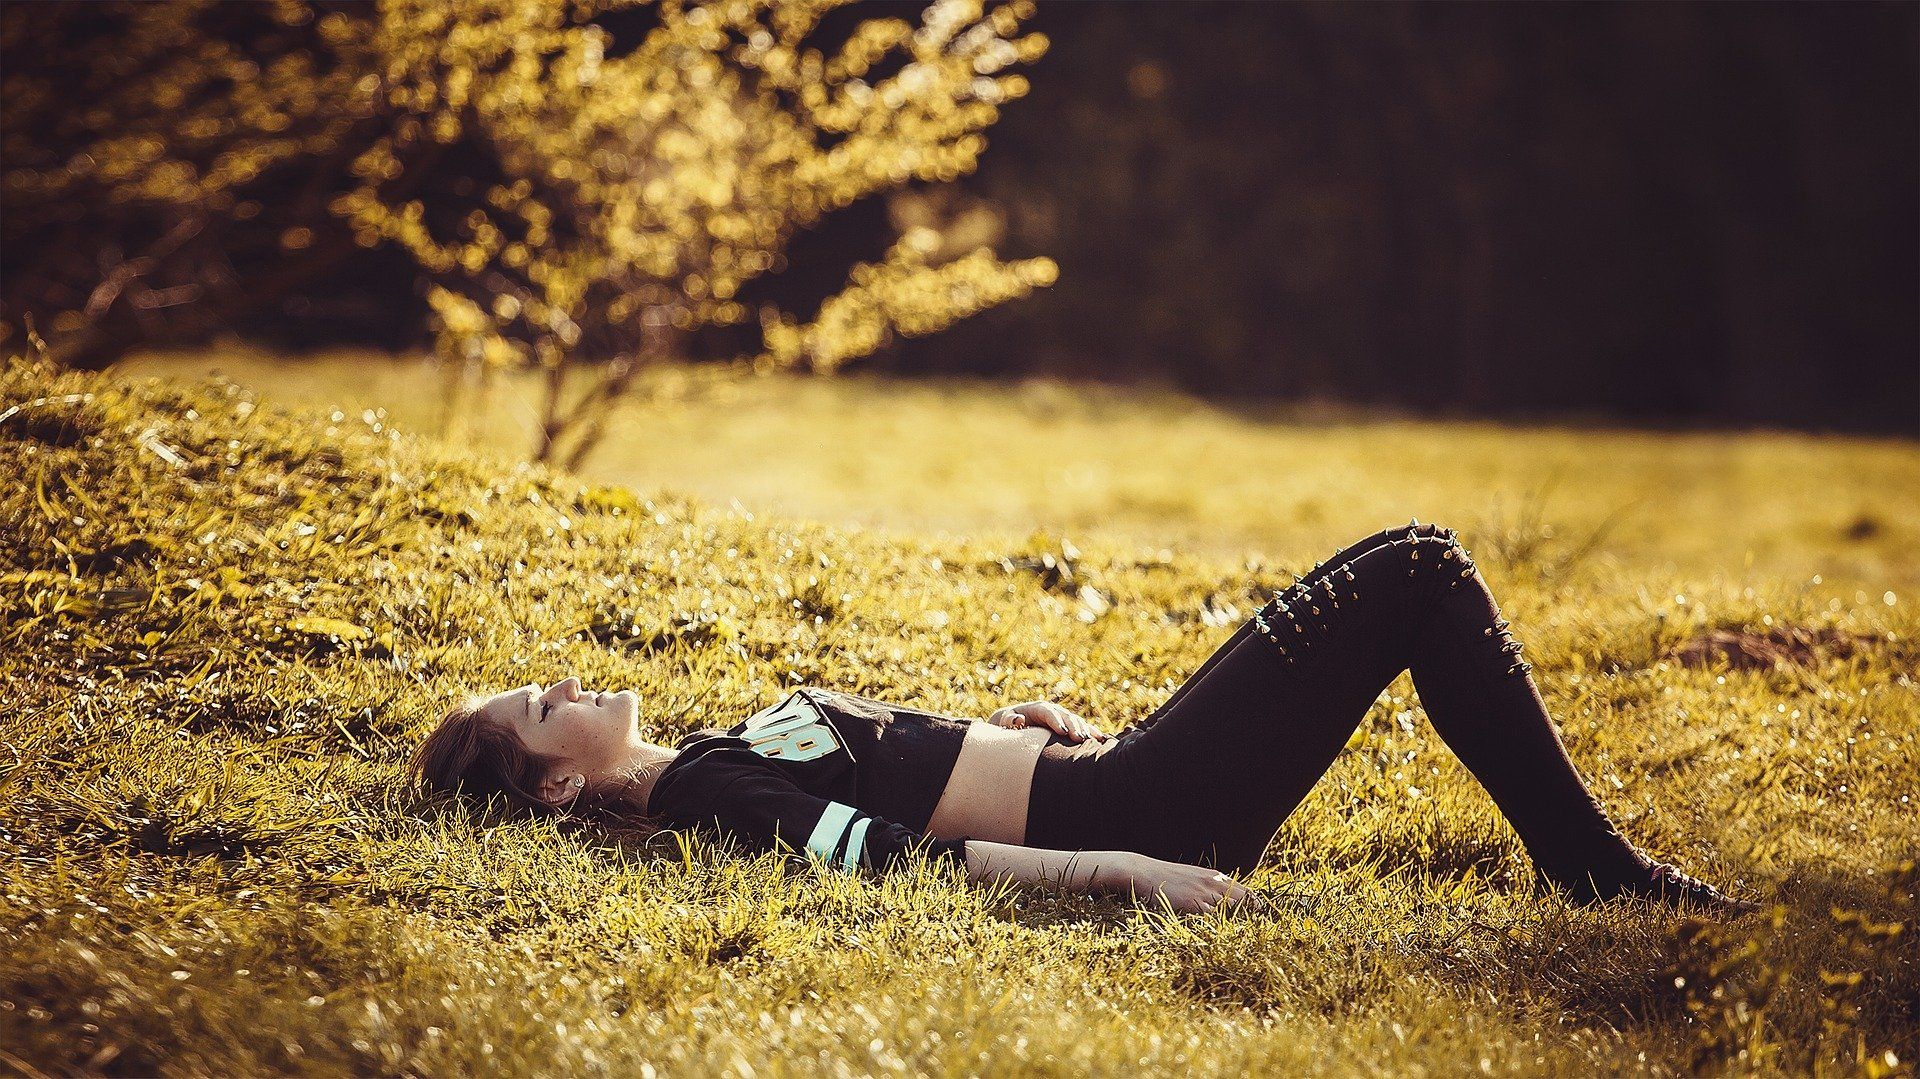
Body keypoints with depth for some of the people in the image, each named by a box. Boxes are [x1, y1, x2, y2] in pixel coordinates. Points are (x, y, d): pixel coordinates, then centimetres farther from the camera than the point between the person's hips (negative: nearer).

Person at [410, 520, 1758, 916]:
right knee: (1414, 572, -6)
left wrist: (996, 722, 9)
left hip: (1117, 779, 9)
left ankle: (1597, 865, 17)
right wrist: (1121, 870, -29)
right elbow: (893, 854, -25)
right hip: (1131, 811, -9)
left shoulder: (711, 754, 13)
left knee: (1417, 567, 12)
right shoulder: (704, 797, -15)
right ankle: (1600, 873, 2)